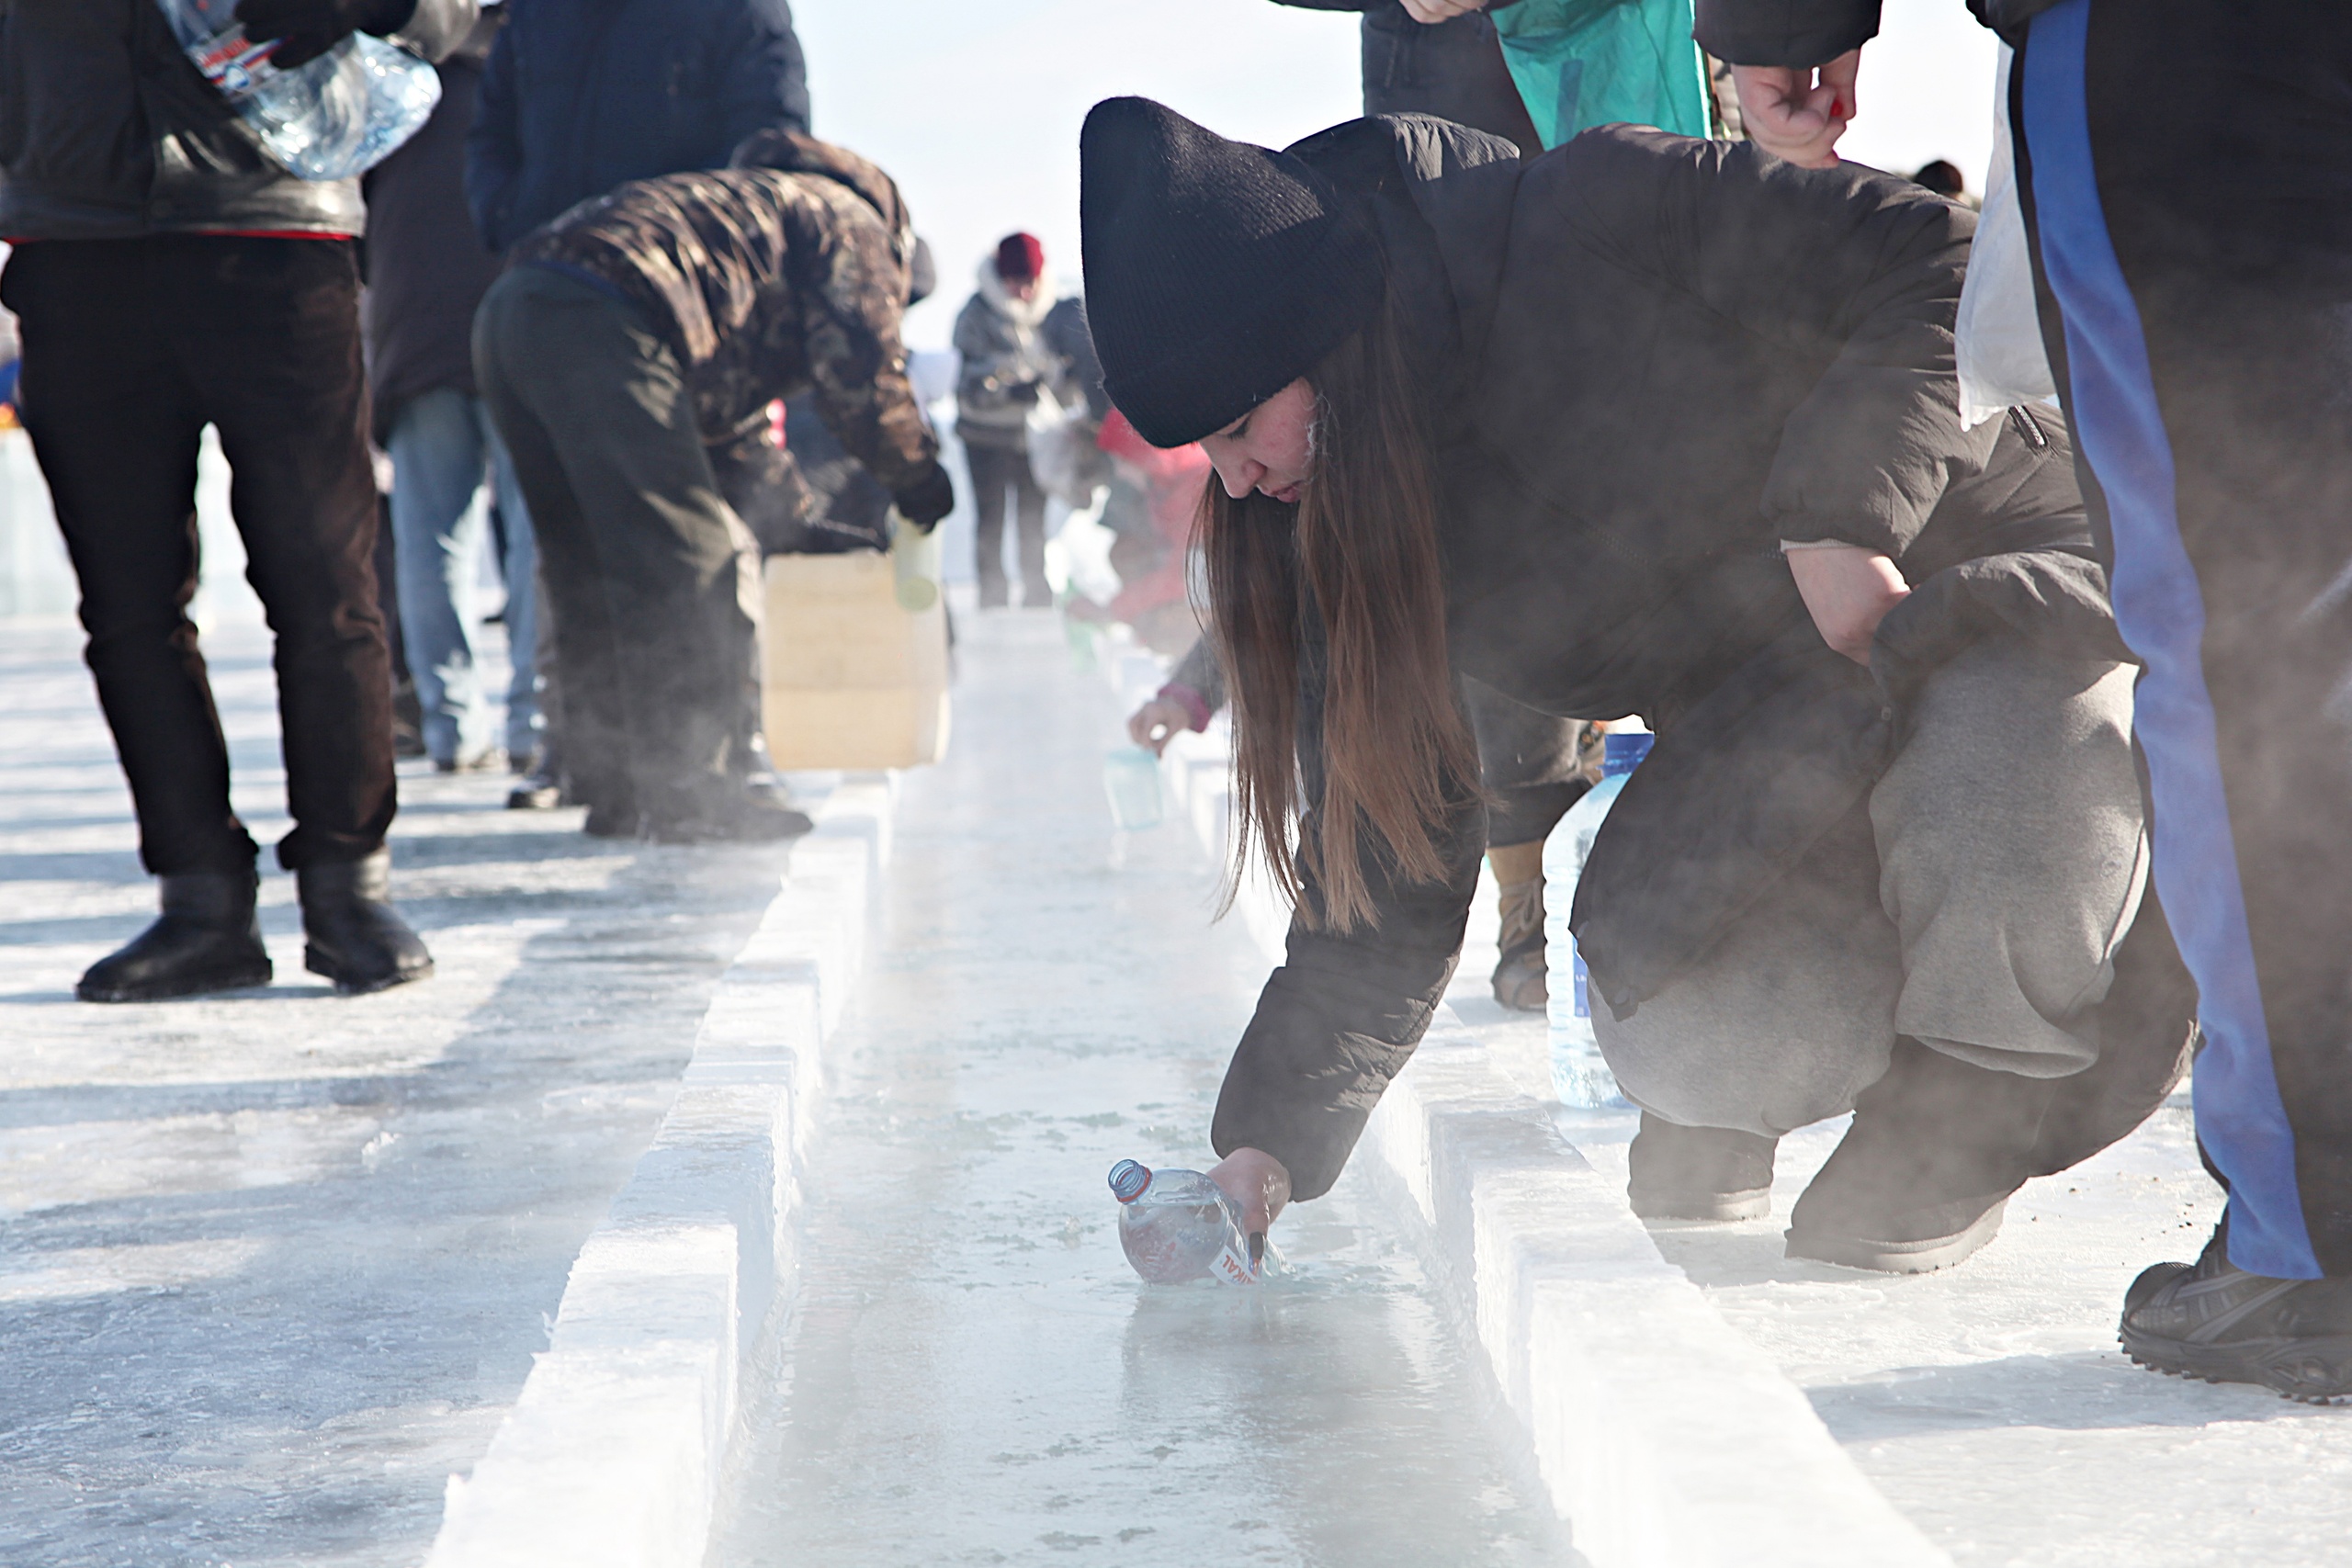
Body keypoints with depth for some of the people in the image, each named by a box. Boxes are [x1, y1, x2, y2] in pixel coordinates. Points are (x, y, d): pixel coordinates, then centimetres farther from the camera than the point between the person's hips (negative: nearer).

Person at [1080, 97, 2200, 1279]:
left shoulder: (1601, 230, -24)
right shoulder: (1345, 538, -7)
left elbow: (1935, 258, -21)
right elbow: (1388, 867, -5)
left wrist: (1841, 513, -32)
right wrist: (1272, 1136, -14)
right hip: (1772, 727, 4)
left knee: (1985, 749, -40)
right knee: (1673, 1038, -25)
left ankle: (1975, 1089, -10)